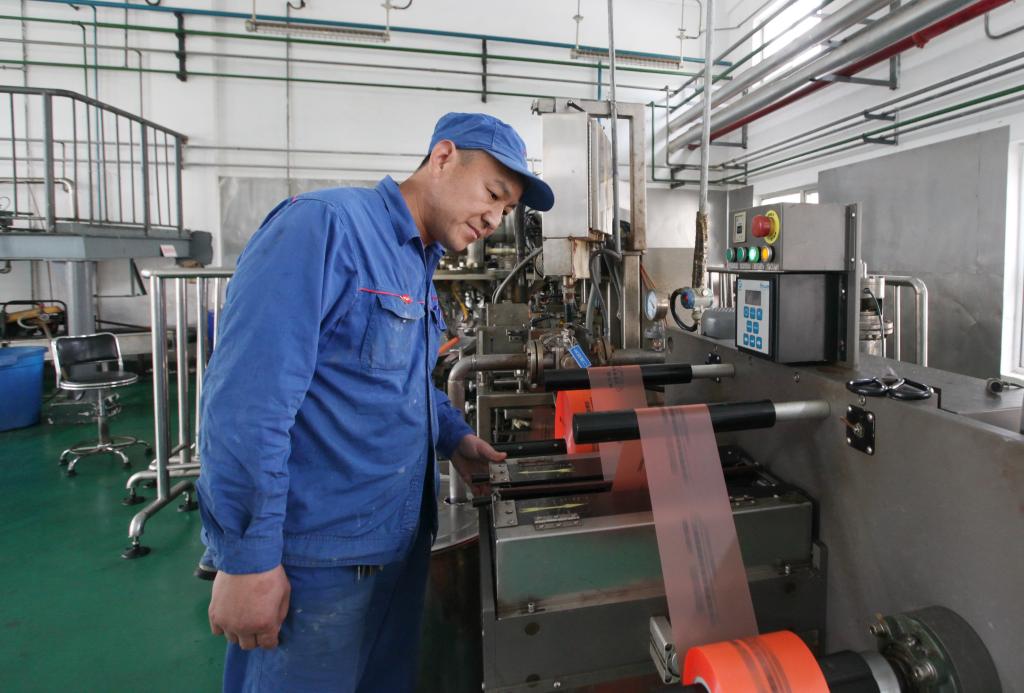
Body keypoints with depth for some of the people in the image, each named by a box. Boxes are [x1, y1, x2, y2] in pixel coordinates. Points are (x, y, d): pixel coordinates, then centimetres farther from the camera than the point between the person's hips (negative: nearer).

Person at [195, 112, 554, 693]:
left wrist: (455, 436, 9)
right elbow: (248, 395, -24)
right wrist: (247, 560, -23)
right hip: (316, 561, -9)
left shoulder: (419, 267, 12)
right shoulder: (328, 224, -17)